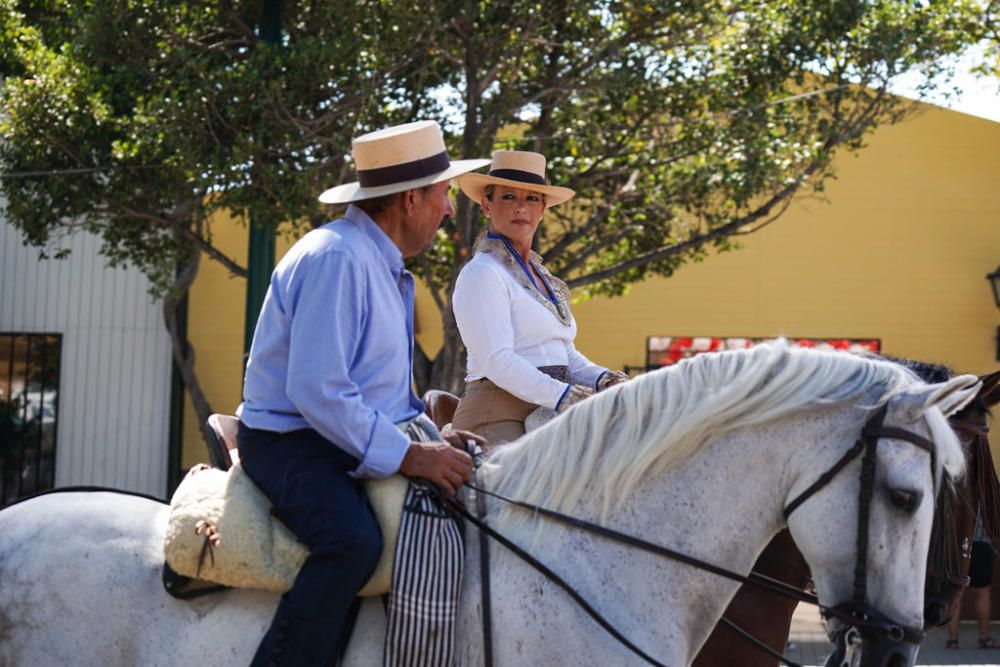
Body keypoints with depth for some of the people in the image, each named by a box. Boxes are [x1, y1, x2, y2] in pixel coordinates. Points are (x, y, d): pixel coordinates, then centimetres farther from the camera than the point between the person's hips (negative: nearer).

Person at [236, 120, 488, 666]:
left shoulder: (383, 265, 17)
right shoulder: (337, 257, -18)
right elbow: (316, 393, -25)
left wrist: (434, 437, 8)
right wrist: (406, 455, -23)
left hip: (354, 443, 10)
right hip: (292, 442, -10)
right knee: (352, 540, -35)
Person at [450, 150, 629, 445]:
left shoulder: (540, 274, 23)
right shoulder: (482, 273, -6)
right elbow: (497, 360, -17)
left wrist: (604, 380, 1)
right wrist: (567, 398, -26)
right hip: (498, 418, -8)